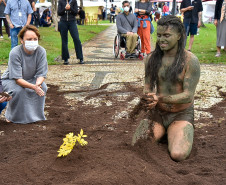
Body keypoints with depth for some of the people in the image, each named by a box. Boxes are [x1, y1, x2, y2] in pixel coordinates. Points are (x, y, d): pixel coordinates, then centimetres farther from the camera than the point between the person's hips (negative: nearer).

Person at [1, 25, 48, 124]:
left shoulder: (41, 51, -20)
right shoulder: (15, 53, -30)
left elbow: (41, 74, -18)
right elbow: (17, 79, -32)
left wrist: (38, 84, -41)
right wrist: (33, 87, -48)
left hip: (30, 79, 3)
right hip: (10, 80, -3)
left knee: (43, 87, -24)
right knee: (18, 90, -34)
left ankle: (35, 114, -3)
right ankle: (12, 116, -6)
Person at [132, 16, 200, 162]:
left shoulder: (190, 61, -13)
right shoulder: (152, 58, 1)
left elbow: (188, 95, -17)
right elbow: (148, 87, 3)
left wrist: (159, 98, -33)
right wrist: (149, 98, -23)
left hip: (181, 114, -3)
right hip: (157, 113, 3)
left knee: (178, 155, -26)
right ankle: (159, 129, 14)